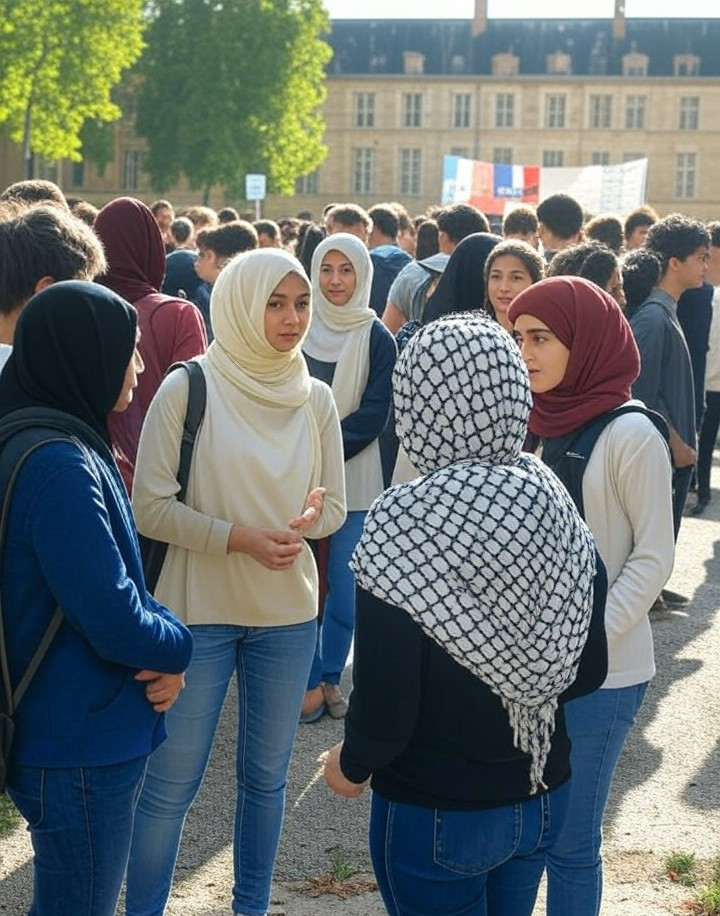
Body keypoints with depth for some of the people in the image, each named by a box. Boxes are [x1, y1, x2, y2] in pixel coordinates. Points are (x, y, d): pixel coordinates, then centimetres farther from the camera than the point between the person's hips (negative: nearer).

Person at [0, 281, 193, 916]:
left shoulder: (74, 444, 7)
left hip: (102, 734, 10)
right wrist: (176, 648, -5)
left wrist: (162, 648, -4)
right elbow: (113, 619, -26)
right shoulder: (58, 464, -24)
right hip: (80, 747, -10)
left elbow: (118, 578, 14)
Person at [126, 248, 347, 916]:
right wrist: (239, 538, -21)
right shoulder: (186, 389, -10)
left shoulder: (316, 399, 2)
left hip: (289, 611, 4)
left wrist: (310, 516, -15)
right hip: (197, 610, -4)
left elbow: (334, 507, 8)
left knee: (266, 773, 16)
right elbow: (150, 506, -11)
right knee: (171, 783, 2)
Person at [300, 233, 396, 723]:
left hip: (354, 478, -1)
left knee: (346, 586, 4)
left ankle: (331, 677, 20)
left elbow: (374, 414, -5)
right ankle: (311, 679, 12)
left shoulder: (377, 339, -1)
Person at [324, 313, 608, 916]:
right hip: (543, 797, 5)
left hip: (438, 815, -5)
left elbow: (384, 698, -20)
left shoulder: (406, 521, -23)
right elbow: (587, 671, 2)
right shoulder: (554, 503, -7)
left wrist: (353, 765, 0)